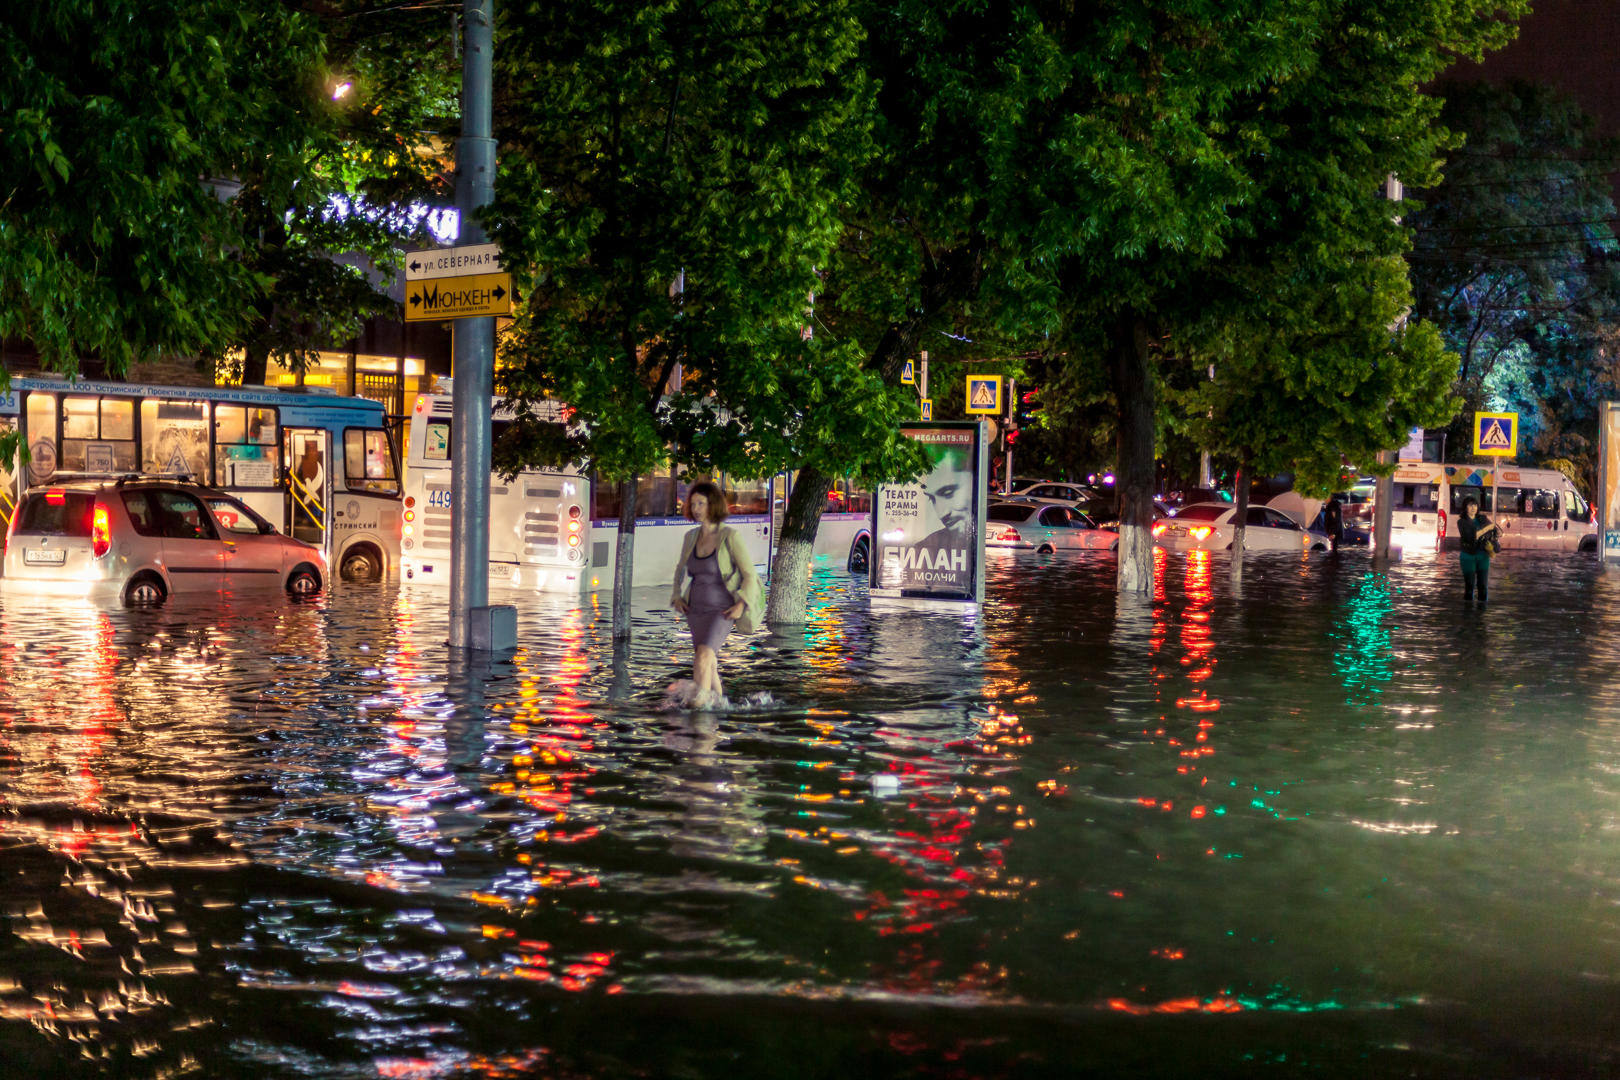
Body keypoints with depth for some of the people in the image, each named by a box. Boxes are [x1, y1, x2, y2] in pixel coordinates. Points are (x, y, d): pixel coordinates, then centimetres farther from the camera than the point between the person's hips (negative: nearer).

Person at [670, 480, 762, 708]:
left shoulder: (729, 537, -10)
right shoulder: (691, 537, 6)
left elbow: (749, 574, -6)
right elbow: (680, 570, 22)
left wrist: (741, 604, -15)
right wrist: (677, 597, 10)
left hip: (722, 611, -6)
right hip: (696, 610, 6)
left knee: (704, 653, -25)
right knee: (709, 663, 8)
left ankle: (699, 700, -28)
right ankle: (718, 700, 22)